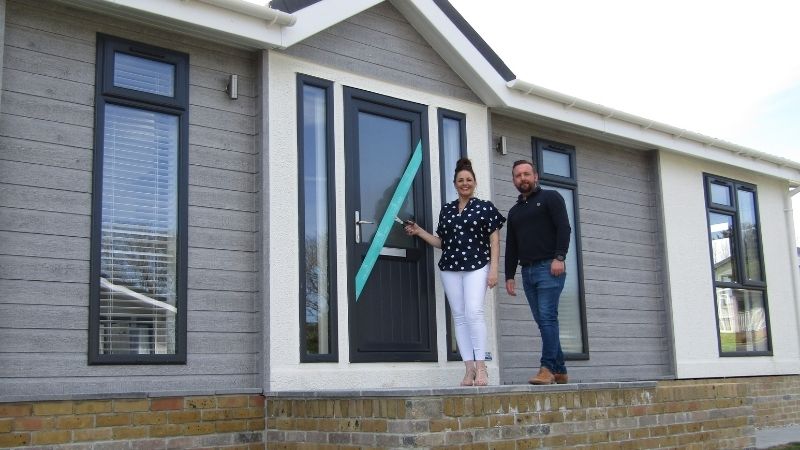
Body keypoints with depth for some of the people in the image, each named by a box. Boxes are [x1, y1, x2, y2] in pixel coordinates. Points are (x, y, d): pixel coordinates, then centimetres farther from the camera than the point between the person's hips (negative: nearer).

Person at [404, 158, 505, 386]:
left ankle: (481, 367, -13)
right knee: (459, 316, 1)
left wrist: (493, 269, -7)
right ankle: (469, 368, 4)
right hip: (450, 268, 4)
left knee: (474, 312, -18)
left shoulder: (485, 207, 5)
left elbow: (494, 240, 1)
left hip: (477, 266, -4)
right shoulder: (446, 210, 16)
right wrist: (419, 232, 10)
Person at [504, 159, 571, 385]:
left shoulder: (550, 198, 6)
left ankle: (547, 368, -15)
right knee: (543, 321, 4)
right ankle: (559, 371, 8)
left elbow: (564, 228, -6)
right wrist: (509, 275, 14)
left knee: (547, 317, -14)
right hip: (527, 271, 6)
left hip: (549, 267, -6)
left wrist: (559, 257, -17)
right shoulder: (514, 211, 23)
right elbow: (511, 246, 22)